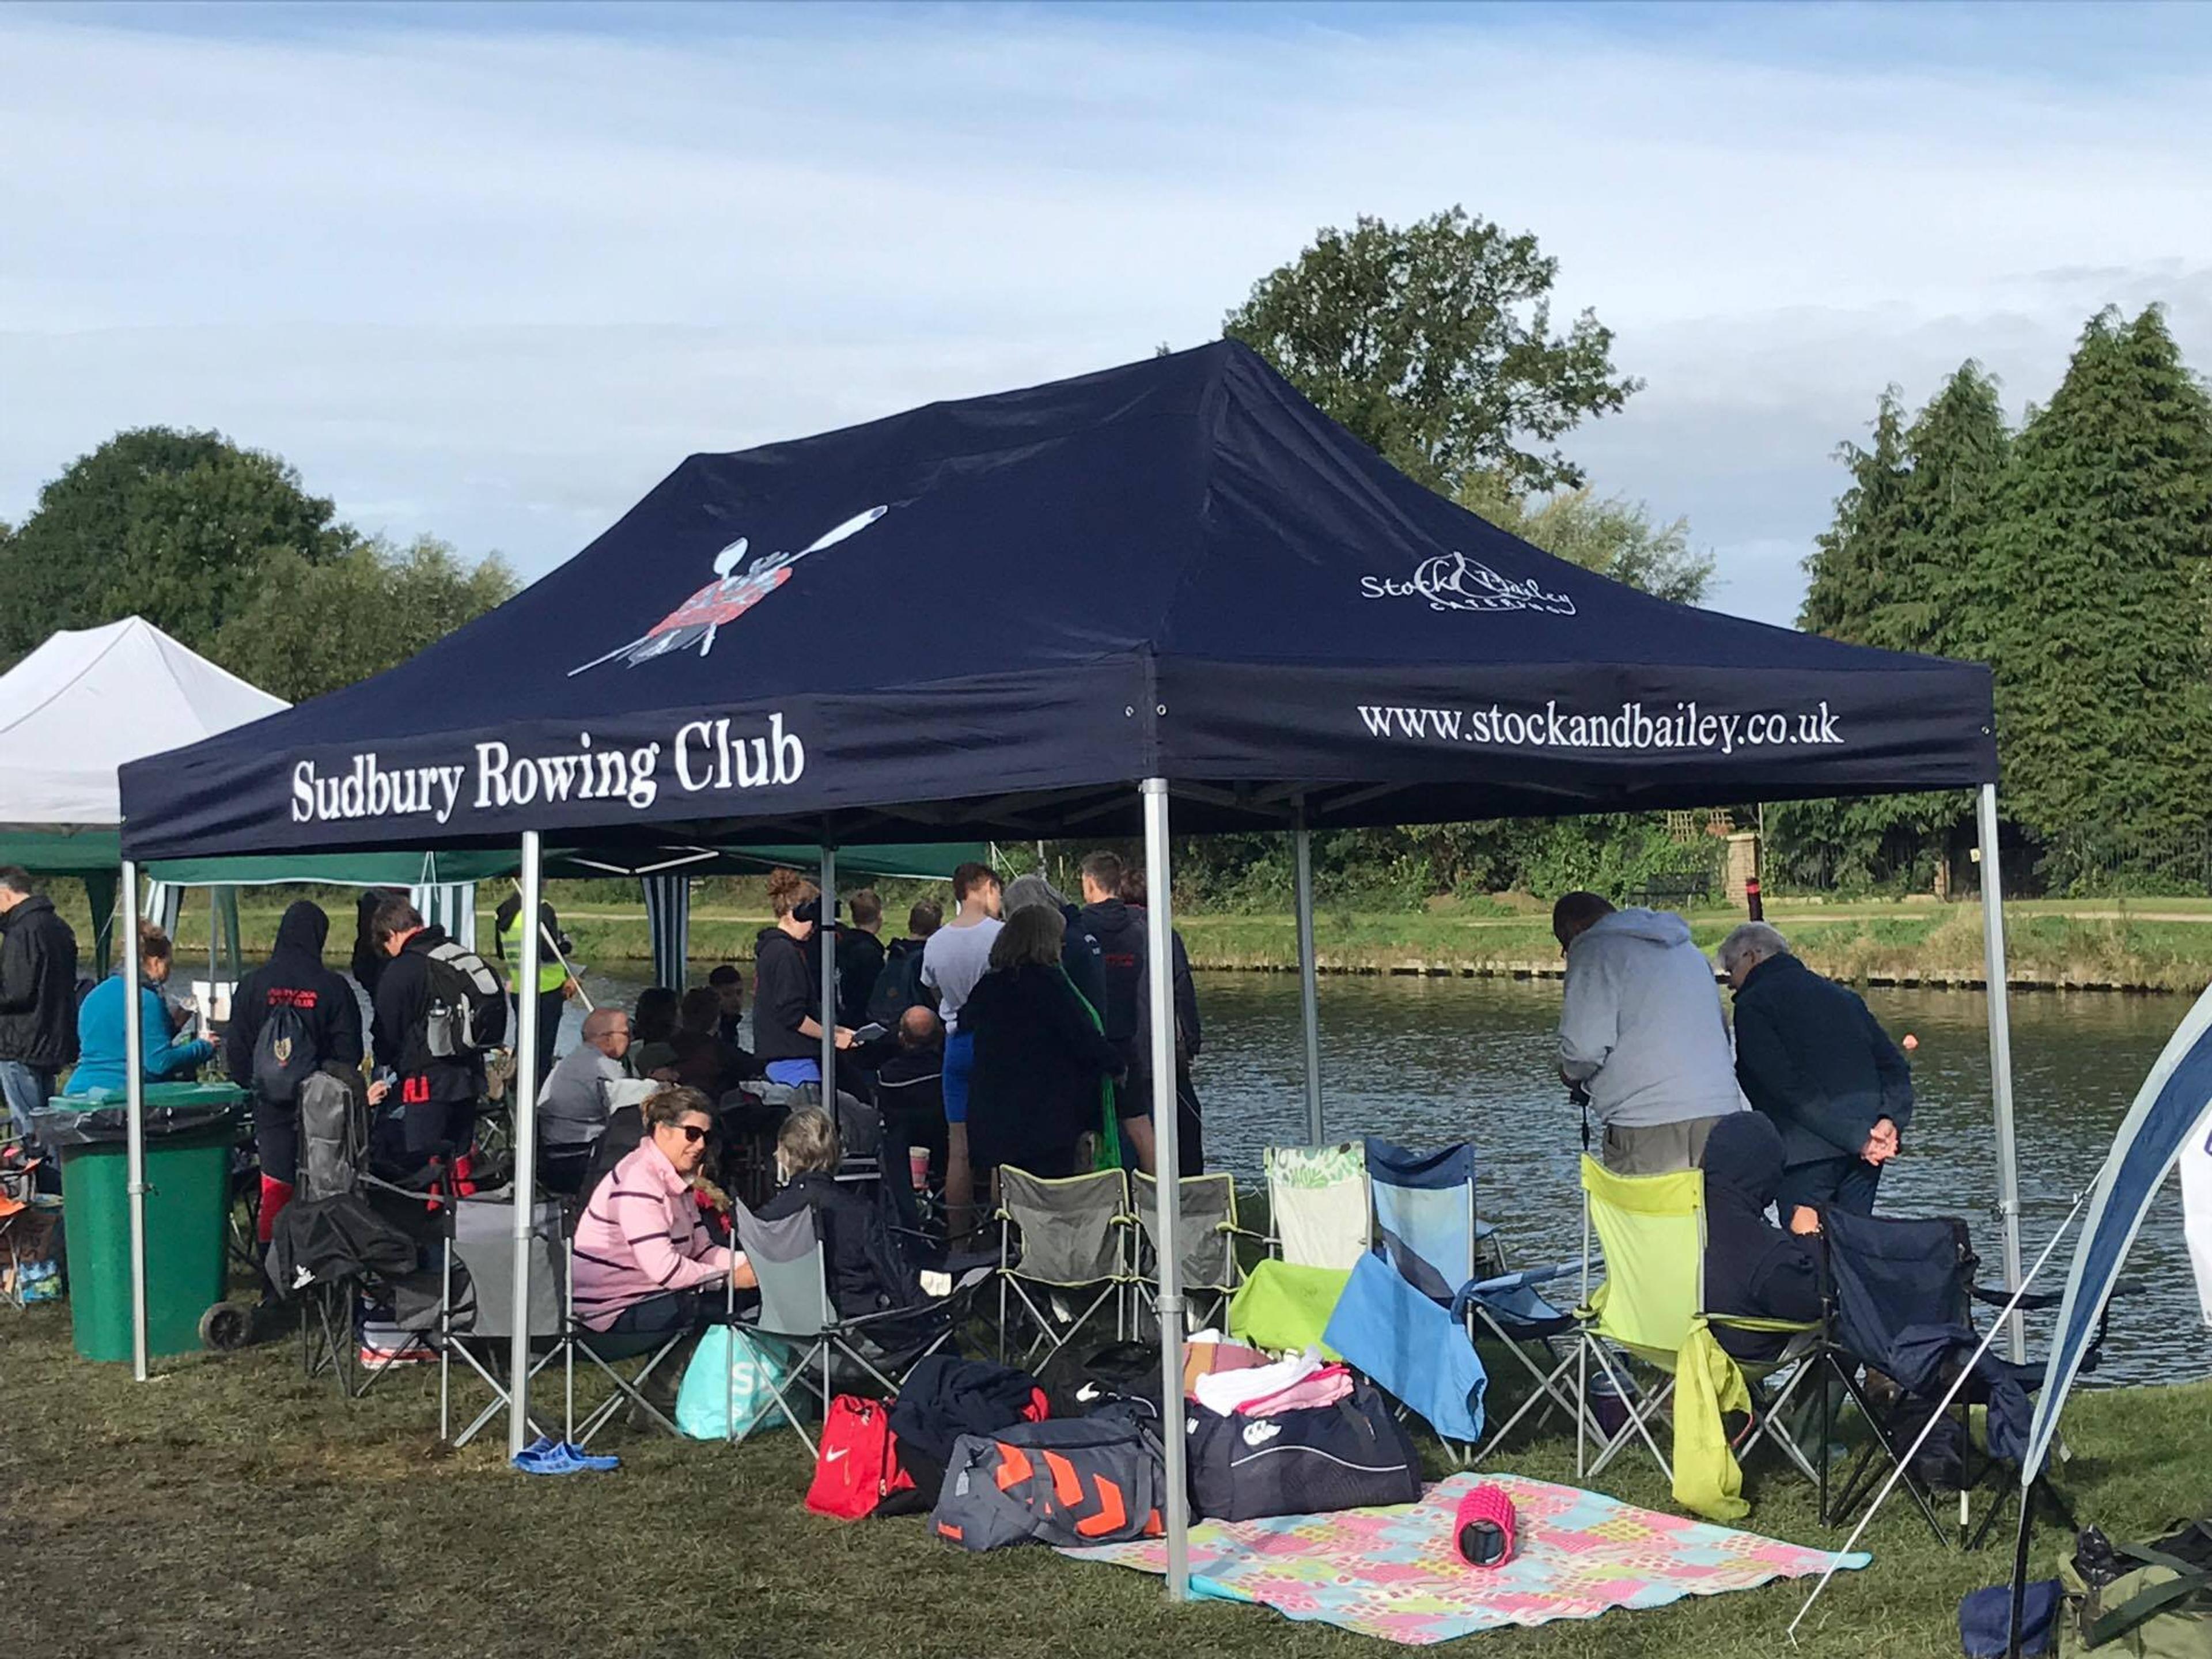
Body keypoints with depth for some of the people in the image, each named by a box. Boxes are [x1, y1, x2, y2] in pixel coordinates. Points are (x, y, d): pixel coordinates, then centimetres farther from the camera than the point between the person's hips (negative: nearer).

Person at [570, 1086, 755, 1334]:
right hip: (615, 1311, -10)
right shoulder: (637, 1182, -20)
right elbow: (664, 1269, -26)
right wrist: (730, 1277, -19)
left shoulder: (675, 1179, 12)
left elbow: (701, 1249, 10)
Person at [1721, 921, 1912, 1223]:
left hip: (1809, 1150, -7)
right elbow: (1894, 1065, 13)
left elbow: (1788, 1085, -12)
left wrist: (1858, 1138, -12)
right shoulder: (1843, 995, 22)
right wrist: (1891, 1119, -3)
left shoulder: (1752, 1005, 0)